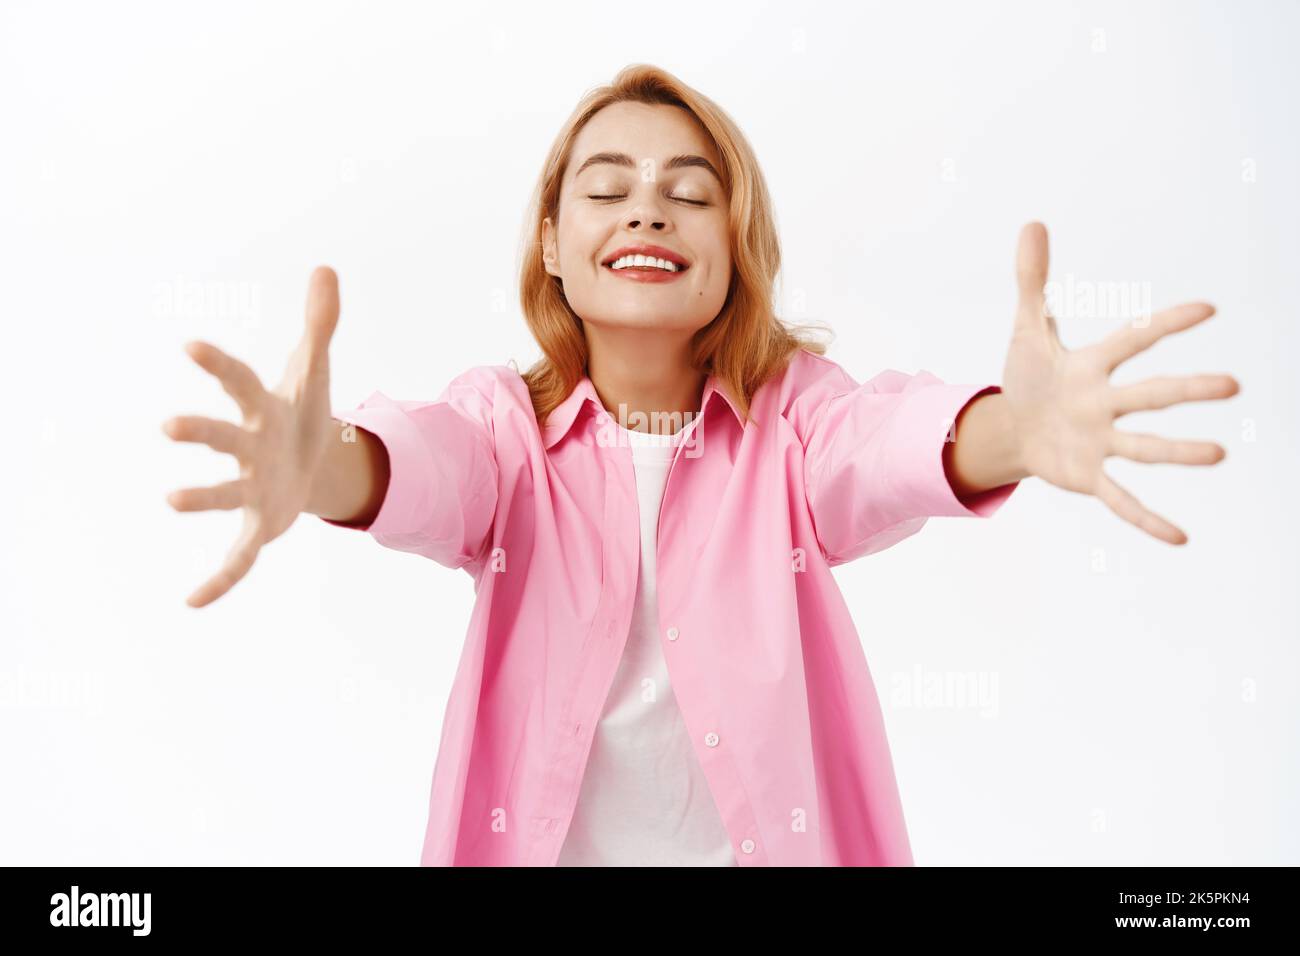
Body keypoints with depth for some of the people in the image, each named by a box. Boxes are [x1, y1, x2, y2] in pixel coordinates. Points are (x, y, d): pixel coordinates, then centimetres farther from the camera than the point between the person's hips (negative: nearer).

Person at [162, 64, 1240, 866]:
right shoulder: (508, 420, -5)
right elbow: (431, 464, -26)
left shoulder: (789, 410, -5)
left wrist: (1014, 431, -48)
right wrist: (325, 469, -49)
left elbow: (877, 446, -26)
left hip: (767, 834, 0)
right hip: (540, 838, 1)